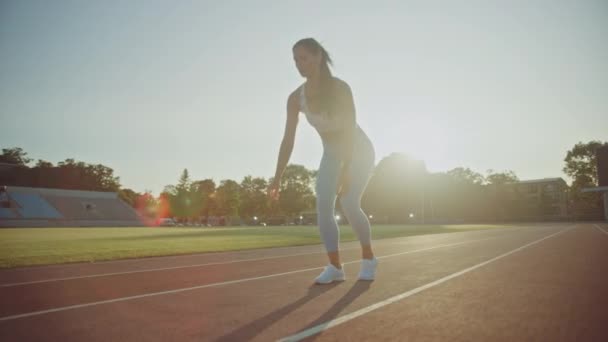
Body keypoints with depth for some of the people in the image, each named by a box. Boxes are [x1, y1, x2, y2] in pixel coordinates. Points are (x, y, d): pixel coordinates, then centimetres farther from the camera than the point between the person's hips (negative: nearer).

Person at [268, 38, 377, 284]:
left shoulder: (340, 89, -26)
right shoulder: (296, 98, -14)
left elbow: (350, 131, -30)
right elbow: (288, 140, -14)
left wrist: (346, 172, -39)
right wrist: (277, 179, -21)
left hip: (359, 151, -4)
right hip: (332, 154, 5)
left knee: (349, 204, -19)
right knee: (323, 205, -12)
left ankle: (368, 258, 4)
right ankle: (335, 267, -7)